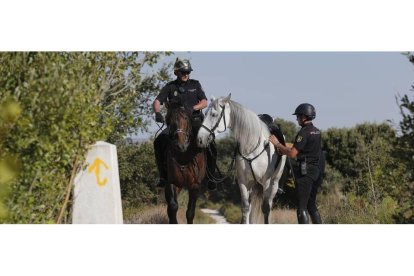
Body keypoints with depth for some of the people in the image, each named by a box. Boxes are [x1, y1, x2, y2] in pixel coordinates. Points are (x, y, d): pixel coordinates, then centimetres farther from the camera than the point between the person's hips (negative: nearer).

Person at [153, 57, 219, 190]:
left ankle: (211, 177, -7)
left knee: (210, 147, -23)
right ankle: (163, 176, -10)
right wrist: (158, 113, -25)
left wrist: (193, 108, -20)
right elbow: (157, 102, -3)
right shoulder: (170, 87, 5)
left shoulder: (195, 84, 8)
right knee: (159, 142, -22)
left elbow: (204, 102, 0)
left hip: (195, 121, 0)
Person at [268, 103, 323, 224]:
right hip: (317, 171, 9)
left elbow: (292, 153, -19)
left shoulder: (304, 132, -15)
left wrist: (277, 144, -6)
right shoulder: (317, 132, 12)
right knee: (311, 205, 18)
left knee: (301, 207, -6)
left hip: (305, 172, -9)